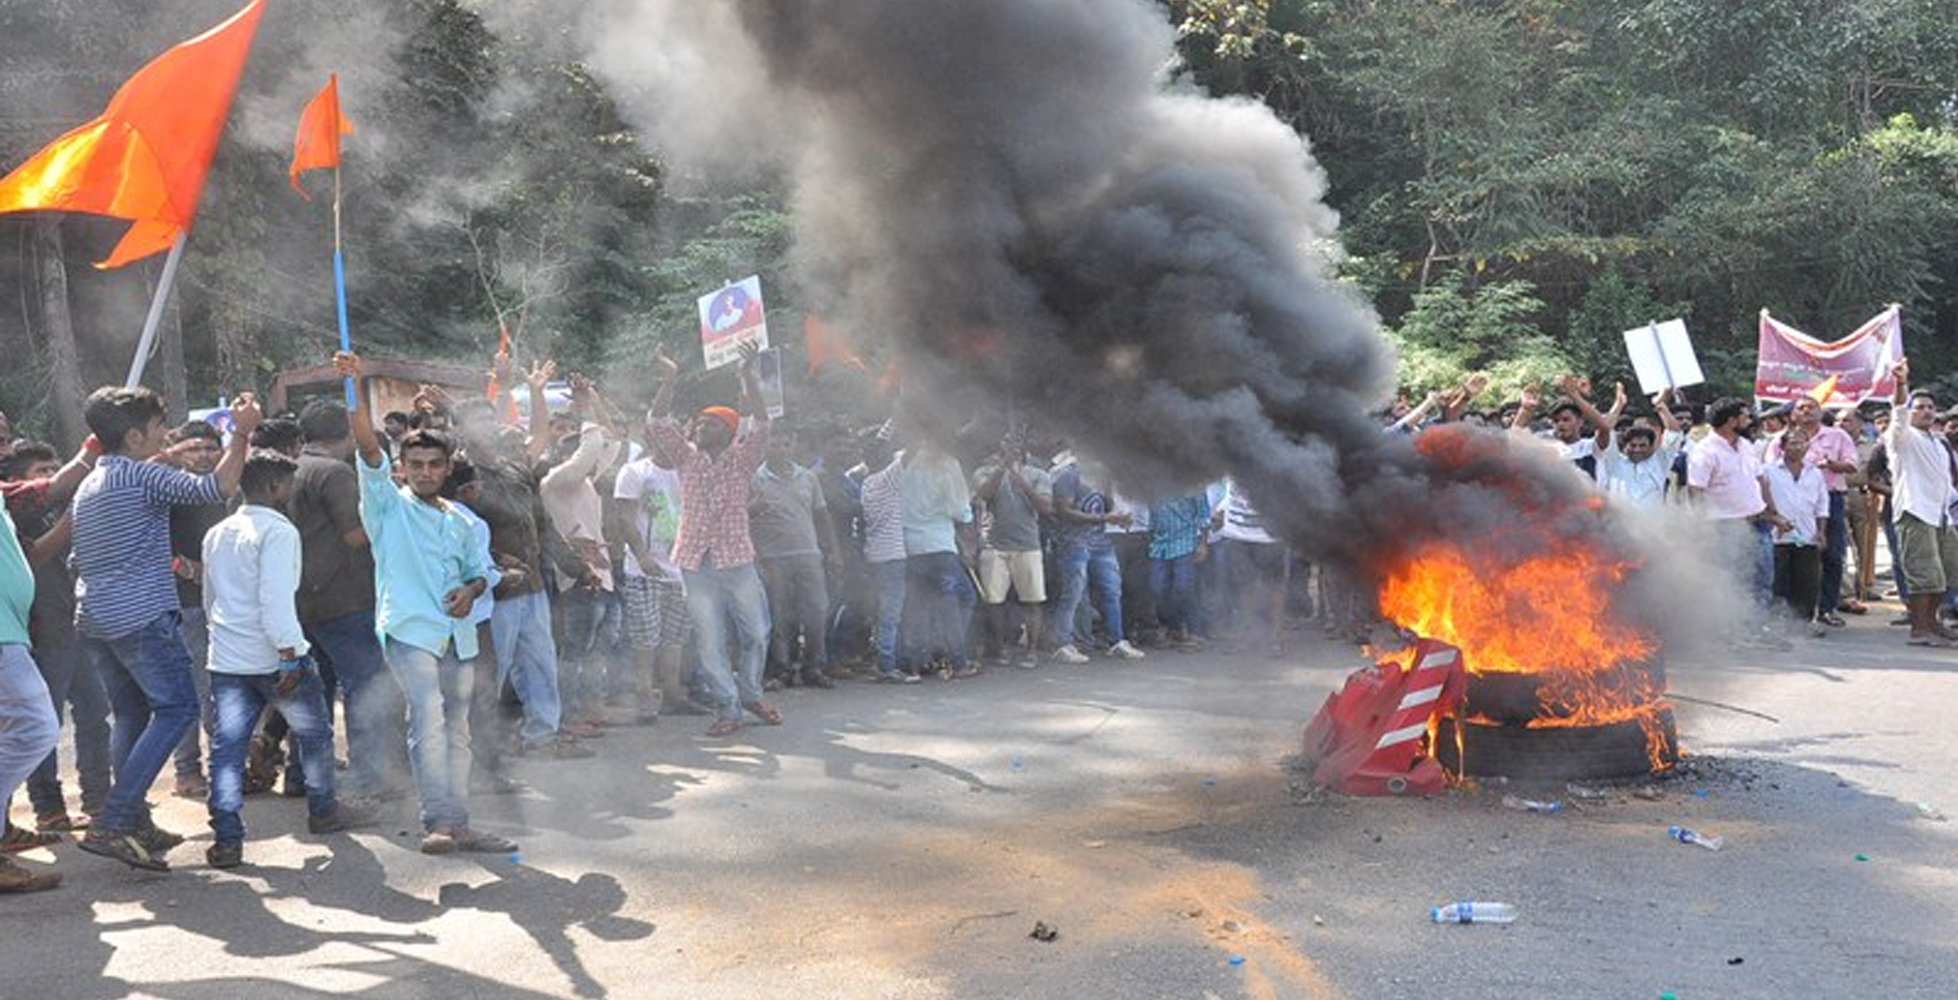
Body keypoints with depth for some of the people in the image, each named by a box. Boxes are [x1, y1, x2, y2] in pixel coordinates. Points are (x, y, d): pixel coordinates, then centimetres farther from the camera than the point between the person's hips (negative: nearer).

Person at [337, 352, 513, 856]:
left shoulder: (460, 521, 18)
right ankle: (439, 821, -29)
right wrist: (357, 387, -20)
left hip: (457, 634, 6)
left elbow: (481, 568, 24)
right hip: (408, 629, -6)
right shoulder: (388, 504, 4)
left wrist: (471, 589, 0)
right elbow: (368, 448, -9)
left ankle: (460, 826, 14)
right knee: (428, 714, -24)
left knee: (456, 729, 8)